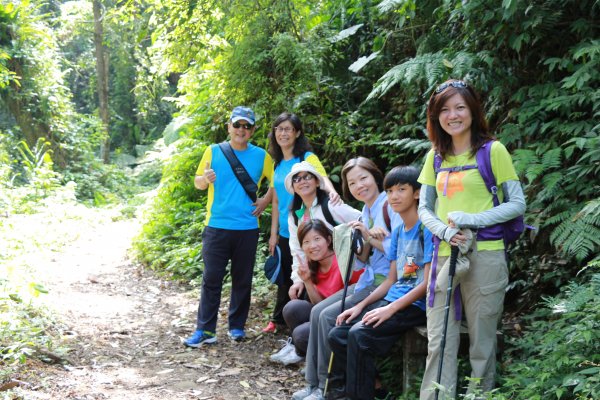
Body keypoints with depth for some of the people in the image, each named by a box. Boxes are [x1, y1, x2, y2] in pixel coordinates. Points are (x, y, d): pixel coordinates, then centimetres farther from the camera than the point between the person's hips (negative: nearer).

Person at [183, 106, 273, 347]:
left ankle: (237, 326, 22)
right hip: (217, 226, -1)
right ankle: (205, 329, 2)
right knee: (211, 279, -2)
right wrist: (205, 179, -14)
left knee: (242, 279, 9)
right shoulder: (213, 152, 2)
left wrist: (266, 201, 1)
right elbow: (197, 182, 8)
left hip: (247, 229, 1)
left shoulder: (261, 156, 4)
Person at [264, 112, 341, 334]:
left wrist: (331, 191, -50)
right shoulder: (277, 164, 11)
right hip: (285, 232, 6)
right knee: (285, 276, 17)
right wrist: (273, 234, 13)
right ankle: (278, 319, 32)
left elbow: (322, 177, -28)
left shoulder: (307, 158, -8)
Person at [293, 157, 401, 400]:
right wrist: (363, 242, -8)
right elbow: (362, 261, 13)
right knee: (318, 311, 0)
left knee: (330, 316, -16)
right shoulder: (365, 212, 15)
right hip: (369, 280, 9)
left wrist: (371, 238, -14)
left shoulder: (391, 206, -12)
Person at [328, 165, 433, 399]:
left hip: (417, 305, -8)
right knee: (337, 335, -4)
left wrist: (390, 308, -20)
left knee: (359, 334, -27)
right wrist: (360, 306, 6)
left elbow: (428, 282, -15)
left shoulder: (427, 229, -10)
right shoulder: (397, 232, 16)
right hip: (392, 300, 8)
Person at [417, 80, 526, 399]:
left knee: (482, 341, 5)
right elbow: (424, 208, 12)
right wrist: (444, 230, -9)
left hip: (484, 256, -4)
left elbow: (517, 204, -3)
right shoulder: (436, 156, 12)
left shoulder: (493, 150, -2)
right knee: (439, 342, 4)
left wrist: (472, 220, -16)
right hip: (444, 256, 4)